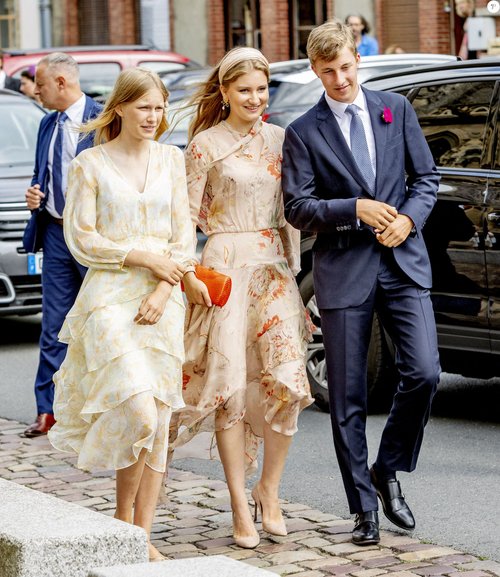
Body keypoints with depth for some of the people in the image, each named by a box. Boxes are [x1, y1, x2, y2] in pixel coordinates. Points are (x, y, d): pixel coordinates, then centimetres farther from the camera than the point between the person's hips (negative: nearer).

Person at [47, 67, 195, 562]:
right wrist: (144, 257, -9)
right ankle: (122, 514, 6)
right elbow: (80, 239, -4)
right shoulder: (89, 165, 0)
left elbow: (183, 234, 8)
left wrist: (164, 289, -6)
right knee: (138, 411, -18)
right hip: (109, 297, -4)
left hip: (162, 300, 4)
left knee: (159, 418, 1)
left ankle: (142, 535, 9)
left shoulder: (171, 159, 11)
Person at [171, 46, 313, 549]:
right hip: (225, 267, -4)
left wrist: (292, 264, 11)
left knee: (287, 382, -7)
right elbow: (185, 215, -2)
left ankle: (269, 491, 11)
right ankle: (240, 508, 4)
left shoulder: (278, 138, 11)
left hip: (274, 267, 4)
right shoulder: (205, 145, -1)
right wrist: (188, 276, -11)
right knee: (229, 386, -4)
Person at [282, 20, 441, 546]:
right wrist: (355, 209, -15)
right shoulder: (303, 133, 2)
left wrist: (408, 218, -6)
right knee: (347, 397, 2)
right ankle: (364, 507, 12)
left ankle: (387, 470, 14)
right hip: (343, 270, -2)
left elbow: (425, 176, 12)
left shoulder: (396, 109, 10)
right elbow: (297, 208, -3)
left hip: (403, 263, 2)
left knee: (423, 374, -10)